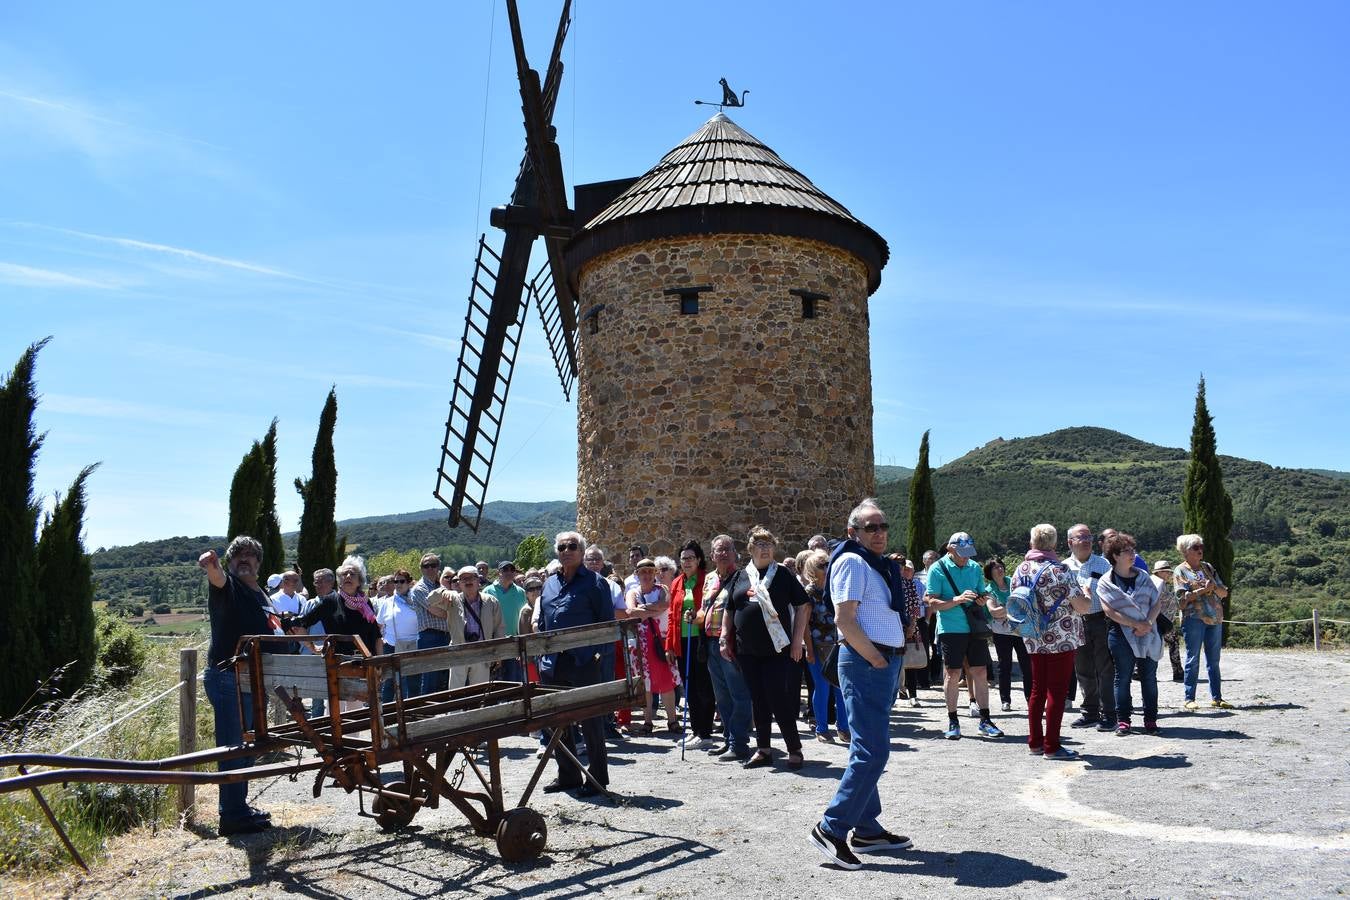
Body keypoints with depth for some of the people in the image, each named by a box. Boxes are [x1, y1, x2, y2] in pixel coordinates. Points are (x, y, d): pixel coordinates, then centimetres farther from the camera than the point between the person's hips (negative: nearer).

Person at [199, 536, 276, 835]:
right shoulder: (226, 586, -6)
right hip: (226, 677, -9)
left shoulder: (261, 595, 18)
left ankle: (240, 807, 27)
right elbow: (217, 578, -32)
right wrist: (211, 565, -52)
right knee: (233, 747, -10)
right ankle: (232, 816, -8)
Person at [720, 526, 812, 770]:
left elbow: (803, 606, 0)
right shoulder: (740, 577, 10)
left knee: (779, 700, -6)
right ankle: (763, 750, 20)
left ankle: (795, 749, 8)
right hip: (748, 650, 4)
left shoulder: (783, 575, 1)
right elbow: (729, 611, 16)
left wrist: (797, 640, -6)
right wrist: (724, 639, 8)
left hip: (778, 649, -4)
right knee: (758, 701, 10)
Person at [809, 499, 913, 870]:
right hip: (865, 663, -10)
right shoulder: (852, 562, -12)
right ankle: (831, 828, -6)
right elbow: (845, 620, -20)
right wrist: (877, 659, -15)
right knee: (872, 751, -12)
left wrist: (894, 660, 13)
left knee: (869, 751, 14)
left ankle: (867, 829, 22)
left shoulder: (879, 565, 18)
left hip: (884, 663, 10)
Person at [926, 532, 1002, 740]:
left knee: (981, 672, 4)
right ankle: (953, 721, 10)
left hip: (975, 627, 4)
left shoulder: (975, 568, 9)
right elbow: (932, 602, -9)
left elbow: (981, 594, 18)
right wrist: (958, 600, -21)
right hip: (950, 628, -4)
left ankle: (985, 720, 12)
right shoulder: (938, 569, -5)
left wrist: (982, 599, -6)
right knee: (953, 673, 0)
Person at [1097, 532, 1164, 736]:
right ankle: (1122, 720, 8)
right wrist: (1136, 624, -15)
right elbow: (1110, 611, -10)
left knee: (1149, 677, 5)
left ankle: (1150, 720, 13)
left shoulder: (1143, 577, 10)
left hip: (1148, 634, 3)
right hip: (1121, 634, -3)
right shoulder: (1106, 582, -2)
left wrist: (1148, 623, -10)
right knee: (1123, 677, 2)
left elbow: (1157, 603, 6)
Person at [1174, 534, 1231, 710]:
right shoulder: (1180, 571, 1)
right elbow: (1182, 597, -10)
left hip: (1215, 618, 5)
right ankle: (1189, 699, 1)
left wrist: (1214, 587, -7)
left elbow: (1224, 592, 13)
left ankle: (1216, 697, 15)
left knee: (1214, 660, 9)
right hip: (1194, 618, -5)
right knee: (1193, 659, -3)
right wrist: (1203, 589, -14)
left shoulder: (1208, 567, 17)